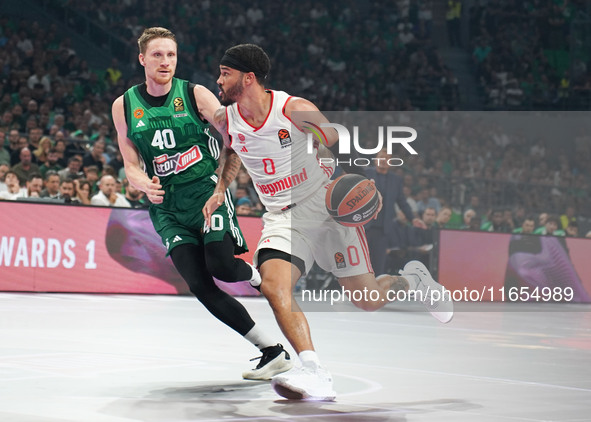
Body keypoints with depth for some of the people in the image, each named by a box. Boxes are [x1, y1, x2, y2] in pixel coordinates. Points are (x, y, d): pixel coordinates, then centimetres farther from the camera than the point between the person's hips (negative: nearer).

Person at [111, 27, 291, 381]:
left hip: (205, 191, -2)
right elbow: (131, 166, 8)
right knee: (200, 286, -10)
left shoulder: (196, 95, -1)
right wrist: (144, 183, -15)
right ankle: (273, 351, -3)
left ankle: (259, 277, 16)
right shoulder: (124, 107, 6)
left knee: (221, 266, -23)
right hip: (167, 206, 3)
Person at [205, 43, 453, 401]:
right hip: (283, 218, 3)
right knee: (273, 285, -27)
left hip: (326, 206, -3)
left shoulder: (295, 109, -16)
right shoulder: (226, 120, -1)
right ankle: (315, 375, -33)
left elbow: (341, 144, -6)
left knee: (369, 300, -1)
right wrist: (220, 190, 8)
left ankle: (413, 279, 34)